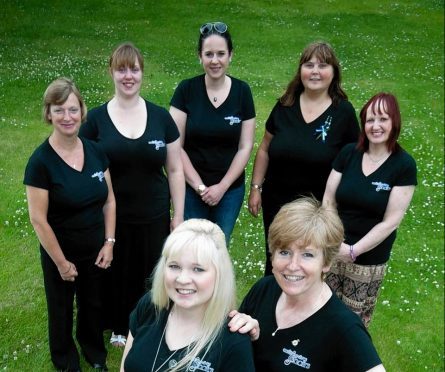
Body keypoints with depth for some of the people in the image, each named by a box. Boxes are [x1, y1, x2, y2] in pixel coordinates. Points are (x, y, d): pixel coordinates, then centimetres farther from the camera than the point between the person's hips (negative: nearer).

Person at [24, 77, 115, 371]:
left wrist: (109, 242, -4)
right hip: (61, 252, -4)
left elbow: (109, 200, 2)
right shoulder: (41, 161, -20)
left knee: (94, 304, 22)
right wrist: (61, 262, -13)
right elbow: (38, 219, -18)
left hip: (96, 250, 4)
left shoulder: (95, 151, -6)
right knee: (62, 308, 19)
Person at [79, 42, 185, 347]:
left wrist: (179, 214, 1)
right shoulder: (96, 118, -4)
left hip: (154, 217, 1)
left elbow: (174, 169, 2)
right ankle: (120, 327, 41)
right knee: (117, 274, 15)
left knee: (152, 276, 12)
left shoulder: (160, 116, -2)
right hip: (112, 218, 0)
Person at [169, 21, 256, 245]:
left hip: (230, 189, 1)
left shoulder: (242, 92, -3)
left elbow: (245, 147, -2)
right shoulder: (186, 90, -7)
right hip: (191, 188, -1)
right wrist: (200, 186, -11)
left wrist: (222, 187, -9)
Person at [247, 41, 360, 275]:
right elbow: (265, 149, 4)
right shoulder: (285, 105, -3)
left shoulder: (344, 112, -9)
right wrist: (256, 188, 2)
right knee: (275, 257, 19)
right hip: (276, 201, 3)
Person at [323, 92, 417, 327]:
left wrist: (353, 251, -13)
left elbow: (391, 222, -11)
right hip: (332, 251, 2)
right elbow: (328, 201, 0)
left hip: (369, 261, -2)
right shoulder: (349, 153, -1)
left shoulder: (404, 165, -9)